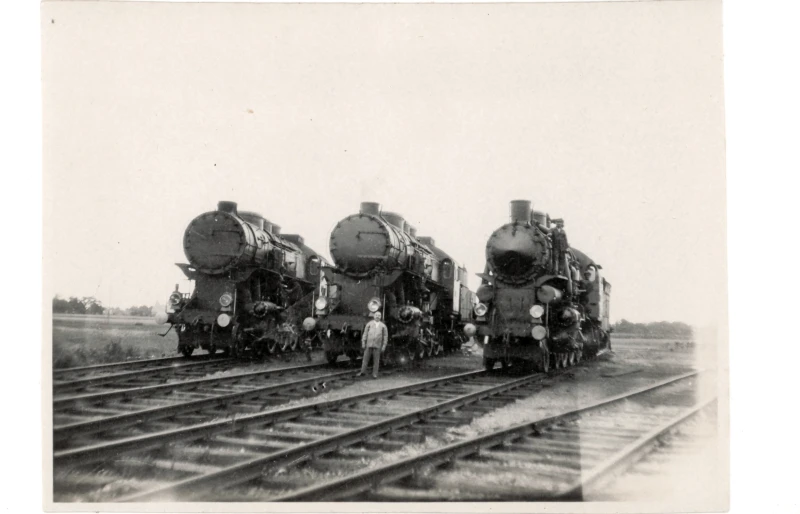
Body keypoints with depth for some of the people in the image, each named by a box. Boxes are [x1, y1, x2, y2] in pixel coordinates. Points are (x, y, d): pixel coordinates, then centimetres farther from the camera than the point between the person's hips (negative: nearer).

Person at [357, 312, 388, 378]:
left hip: (377, 345, -1)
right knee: (365, 358, 3)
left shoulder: (383, 326, 4)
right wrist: (363, 343, -4)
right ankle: (362, 372, 10)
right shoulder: (369, 324, 4)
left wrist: (384, 346, -3)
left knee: (376, 360, 1)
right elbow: (365, 333, 3)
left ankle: (375, 374, 8)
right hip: (369, 344, 1)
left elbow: (385, 336, 4)